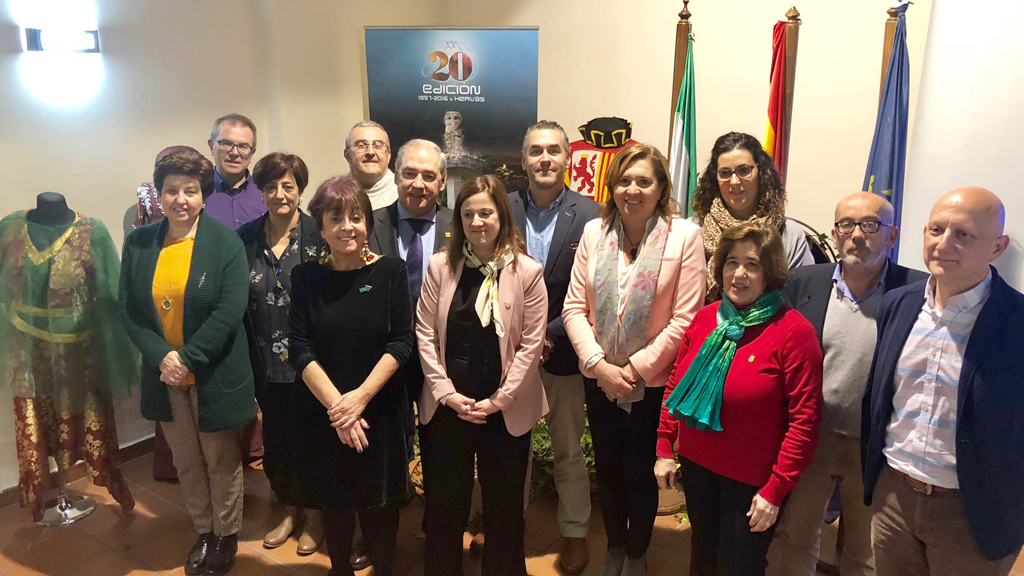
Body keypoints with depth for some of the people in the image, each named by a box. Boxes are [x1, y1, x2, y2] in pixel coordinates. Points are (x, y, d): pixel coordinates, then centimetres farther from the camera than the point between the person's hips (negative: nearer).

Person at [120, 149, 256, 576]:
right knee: (186, 461, 17)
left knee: (220, 460, 11)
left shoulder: (225, 241, -10)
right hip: (165, 375, 4)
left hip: (214, 375, -3)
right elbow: (130, 309, -1)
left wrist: (188, 358, -19)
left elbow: (230, 310, -17)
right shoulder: (138, 243, 1)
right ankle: (203, 532, 37)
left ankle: (226, 535, 32)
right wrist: (161, 356, -14)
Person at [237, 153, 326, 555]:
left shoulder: (317, 235, -8)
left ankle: (313, 513, 31)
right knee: (276, 436, 15)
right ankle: (289, 509, 37)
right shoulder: (245, 239, 2)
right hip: (266, 362, 3)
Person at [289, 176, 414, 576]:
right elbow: (299, 350, -7)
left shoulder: (390, 270, -4)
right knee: (334, 500, 16)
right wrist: (336, 404, -17)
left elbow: (401, 342, -9)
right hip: (322, 413, 1)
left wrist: (361, 396, -17)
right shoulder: (306, 277, -2)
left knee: (380, 502, 11)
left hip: (380, 411, -1)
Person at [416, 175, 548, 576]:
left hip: (505, 410, -1)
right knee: (443, 502, 15)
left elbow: (531, 343, -8)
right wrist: (446, 392, -8)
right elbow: (425, 333, -1)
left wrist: (498, 400, -11)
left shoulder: (527, 272, -8)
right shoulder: (440, 266, -2)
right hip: (446, 405, 2)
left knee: (504, 506, 13)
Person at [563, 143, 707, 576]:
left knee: (641, 474, 13)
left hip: (653, 382, -3)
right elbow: (574, 306, -3)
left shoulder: (685, 235, -12)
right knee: (607, 469, 19)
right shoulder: (594, 232, -2)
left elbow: (684, 319, -15)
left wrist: (635, 368, -16)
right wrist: (599, 365, -13)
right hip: (599, 378, 4)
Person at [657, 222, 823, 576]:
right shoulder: (705, 318, -2)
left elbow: (805, 419, -17)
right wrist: (664, 448, 5)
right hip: (696, 466, 5)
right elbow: (675, 385, 8)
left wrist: (775, 490, -17)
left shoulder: (794, 331, -18)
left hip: (751, 480, -5)